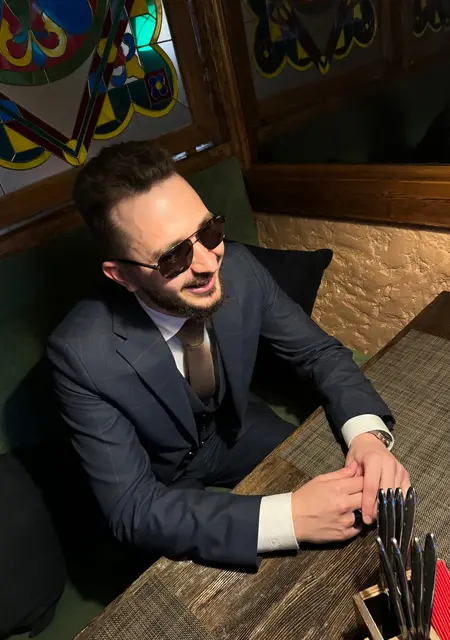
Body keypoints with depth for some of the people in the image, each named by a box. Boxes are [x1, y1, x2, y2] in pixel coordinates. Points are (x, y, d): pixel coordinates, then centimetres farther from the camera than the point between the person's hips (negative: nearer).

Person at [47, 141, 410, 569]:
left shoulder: (237, 268, -22)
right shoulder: (81, 354, -32)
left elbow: (319, 353, -11)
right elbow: (131, 508, -30)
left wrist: (368, 435, -31)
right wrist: (289, 518, -40)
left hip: (240, 433, 4)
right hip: (165, 488, -3)